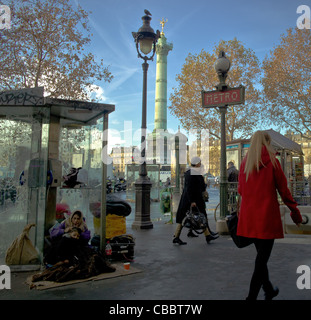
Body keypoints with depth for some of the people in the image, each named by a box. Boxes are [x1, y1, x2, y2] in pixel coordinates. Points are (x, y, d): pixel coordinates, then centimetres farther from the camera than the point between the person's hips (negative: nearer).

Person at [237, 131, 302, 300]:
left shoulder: (245, 163, 7)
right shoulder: (271, 161, -6)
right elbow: (283, 189, -4)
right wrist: (295, 211, 7)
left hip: (248, 215, 6)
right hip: (267, 216, -6)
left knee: (261, 253, 20)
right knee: (262, 256, 1)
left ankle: (268, 290, 37)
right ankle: (252, 295, 1)